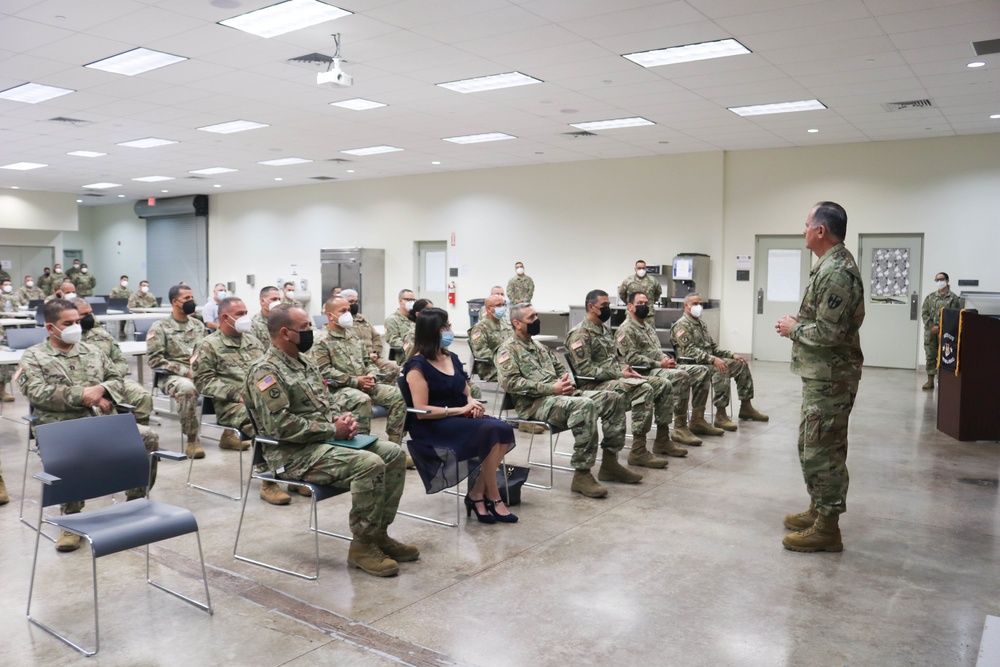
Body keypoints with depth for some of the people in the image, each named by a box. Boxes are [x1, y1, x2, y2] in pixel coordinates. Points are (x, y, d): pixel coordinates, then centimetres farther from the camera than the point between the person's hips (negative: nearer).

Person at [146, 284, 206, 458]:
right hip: (173, 376, -5)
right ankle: (192, 440, -25)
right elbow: (154, 359, -8)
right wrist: (185, 371, -15)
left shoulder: (198, 325, 18)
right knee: (187, 388, -39)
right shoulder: (160, 327, 1)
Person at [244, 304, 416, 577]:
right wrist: (332, 430, -19)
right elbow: (281, 425, -23)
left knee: (393, 453, -2)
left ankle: (379, 533, 6)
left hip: (325, 440, 9)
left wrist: (342, 420, 0)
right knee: (370, 464, -28)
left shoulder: (304, 363, 15)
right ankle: (362, 546, -12)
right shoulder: (266, 372, -15)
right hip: (295, 453, -9)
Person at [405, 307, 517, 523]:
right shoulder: (418, 365, -10)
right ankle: (492, 498, -12)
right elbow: (422, 411, -16)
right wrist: (460, 409, -17)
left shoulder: (452, 358, 14)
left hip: (460, 419, 8)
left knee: (504, 430, -22)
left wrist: (473, 403, -3)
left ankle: (477, 494, -14)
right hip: (432, 426, -7)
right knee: (491, 432, -28)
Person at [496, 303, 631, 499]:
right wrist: (551, 388, -20)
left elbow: (560, 367, 29)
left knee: (613, 398, -5)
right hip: (535, 403, -9)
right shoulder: (508, 349, -1)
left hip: (561, 394, 9)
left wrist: (567, 381, 2)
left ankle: (609, 462, 0)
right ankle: (582, 474, -32)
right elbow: (510, 382, -15)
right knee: (585, 405, -36)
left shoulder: (539, 346, 26)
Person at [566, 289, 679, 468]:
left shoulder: (605, 330, 19)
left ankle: (662, 440, 11)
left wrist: (625, 369, 2)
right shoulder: (580, 334, -12)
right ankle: (638, 451, -28)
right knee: (644, 389, -31)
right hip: (595, 385, -10)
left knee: (663, 385, 2)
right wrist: (619, 374, -20)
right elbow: (585, 370, -21)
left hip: (614, 378, 10)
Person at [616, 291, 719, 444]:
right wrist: (659, 364, -18)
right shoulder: (626, 329, -8)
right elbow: (631, 358, -18)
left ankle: (697, 420, 3)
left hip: (662, 367, 10)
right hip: (645, 372, -10)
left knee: (702, 371, 3)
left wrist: (667, 359, 2)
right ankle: (680, 429, -28)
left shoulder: (648, 325, 23)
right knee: (681, 375, -33)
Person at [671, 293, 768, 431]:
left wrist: (731, 355, 9)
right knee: (721, 369, -34)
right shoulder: (681, 325, -10)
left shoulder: (700, 323, 21)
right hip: (694, 364, -10)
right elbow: (690, 350, -22)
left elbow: (713, 346, 23)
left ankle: (746, 407, 13)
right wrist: (713, 359, -31)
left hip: (709, 361, 10)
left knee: (741, 364, 6)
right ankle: (720, 416, -35)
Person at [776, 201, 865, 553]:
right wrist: (800, 321, 7)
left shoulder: (836, 272, -21)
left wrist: (793, 329, -11)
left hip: (830, 377, -11)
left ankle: (827, 528, 6)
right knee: (813, 446, 19)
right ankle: (818, 511, 30)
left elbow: (829, 332, -25)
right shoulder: (833, 264, 13)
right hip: (822, 374, 11)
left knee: (822, 451, -3)